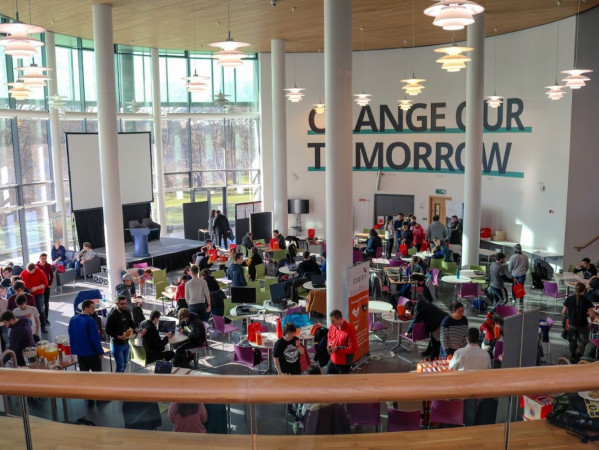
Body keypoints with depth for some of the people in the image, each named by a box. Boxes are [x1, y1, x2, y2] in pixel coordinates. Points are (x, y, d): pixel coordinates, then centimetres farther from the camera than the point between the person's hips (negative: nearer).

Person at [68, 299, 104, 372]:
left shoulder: (73, 319, 1)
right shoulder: (90, 321, -21)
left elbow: (71, 336, 9)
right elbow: (95, 338, -20)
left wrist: (74, 349, 17)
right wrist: (100, 352, -11)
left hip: (79, 352, 7)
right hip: (91, 352, -6)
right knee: (97, 372, 8)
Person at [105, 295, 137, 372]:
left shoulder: (127, 312, 2)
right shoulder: (112, 315, -17)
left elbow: (132, 324, 14)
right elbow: (108, 331, -15)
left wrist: (132, 330, -7)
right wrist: (118, 336, -27)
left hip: (126, 343, 7)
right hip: (116, 344, -7)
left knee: (124, 363, 18)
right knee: (120, 365, -7)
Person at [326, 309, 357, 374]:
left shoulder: (349, 330, -23)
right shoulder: (332, 326, -2)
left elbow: (353, 348, -22)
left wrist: (337, 348, -24)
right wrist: (329, 344, -6)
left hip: (344, 363, -7)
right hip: (333, 360, 7)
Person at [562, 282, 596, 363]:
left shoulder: (569, 299, -7)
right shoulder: (586, 300, -15)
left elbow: (564, 312, -2)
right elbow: (592, 315, -19)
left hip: (572, 325, 3)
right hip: (583, 325, -3)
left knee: (572, 343, 21)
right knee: (582, 343, 13)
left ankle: (572, 359, 35)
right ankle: (576, 359, 2)